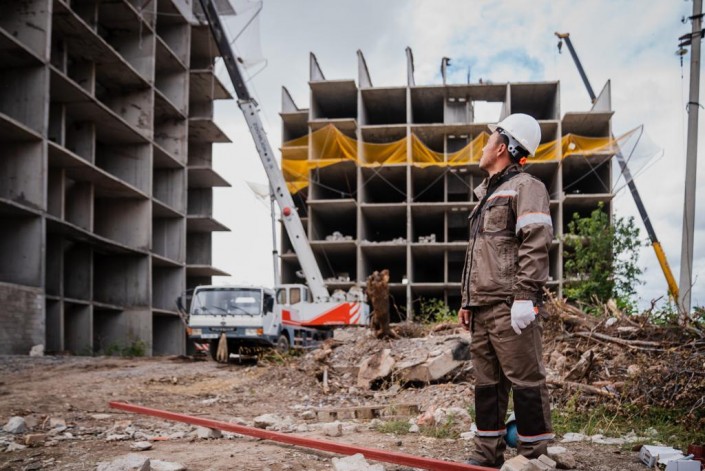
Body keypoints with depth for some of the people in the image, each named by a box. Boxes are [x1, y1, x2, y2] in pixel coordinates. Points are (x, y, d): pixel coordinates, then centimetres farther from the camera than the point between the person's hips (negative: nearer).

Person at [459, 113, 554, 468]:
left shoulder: (525, 187, -3)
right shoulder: (487, 193, 25)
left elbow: (536, 244, -16)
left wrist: (524, 296, -22)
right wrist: (466, 299, 22)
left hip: (510, 306, -9)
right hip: (482, 306, 9)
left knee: (525, 380, -5)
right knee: (487, 383, 12)